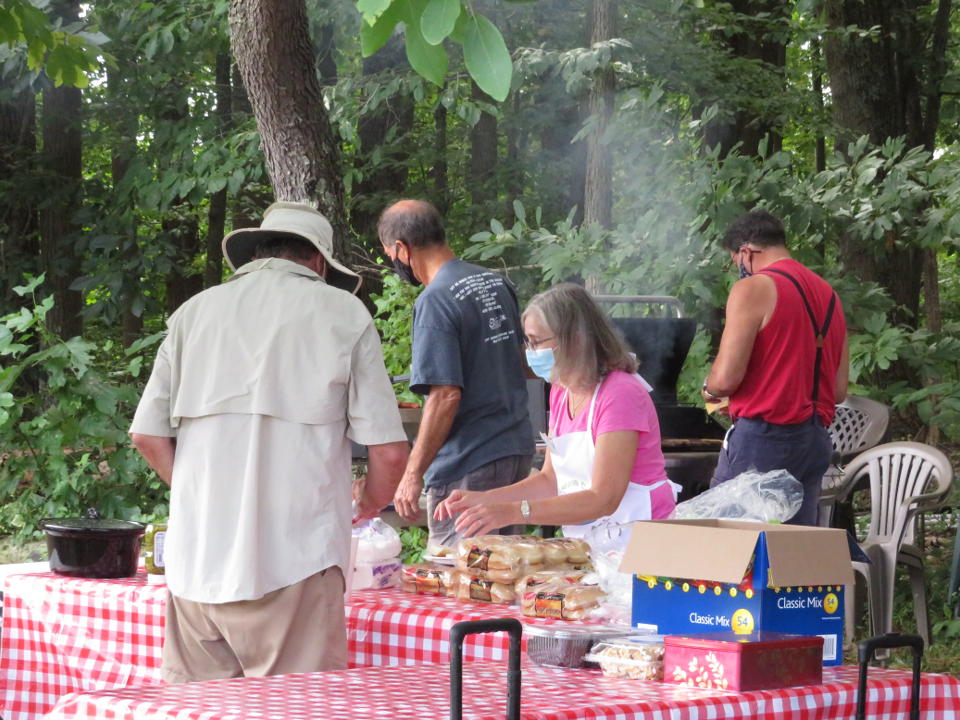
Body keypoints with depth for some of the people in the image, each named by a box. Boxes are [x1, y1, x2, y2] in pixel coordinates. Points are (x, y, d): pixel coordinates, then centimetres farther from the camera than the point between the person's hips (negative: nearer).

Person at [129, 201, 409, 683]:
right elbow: (388, 452, 0)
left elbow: (148, 435, 10)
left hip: (196, 558, 3)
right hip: (294, 559, -3)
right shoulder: (344, 314, 4)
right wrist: (367, 507, 19)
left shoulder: (195, 311, 12)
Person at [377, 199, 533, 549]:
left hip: (469, 466, -9)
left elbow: (446, 396, -22)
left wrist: (413, 475, -18)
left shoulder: (435, 302, -16)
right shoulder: (497, 283, 10)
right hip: (518, 449, 9)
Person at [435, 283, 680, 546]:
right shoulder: (561, 392, 13)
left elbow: (603, 499, -21)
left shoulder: (620, 394, -15)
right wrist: (481, 500, 4)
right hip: (585, 545, 7)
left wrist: (514, 512, -27)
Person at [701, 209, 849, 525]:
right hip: (816, 444, 8)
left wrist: (708, 389, 7)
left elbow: (726, 378, -13)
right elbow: (839, 390, 16)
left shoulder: (753, 289, -7)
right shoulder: (829, 294, 16)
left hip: (762, 437, -8)